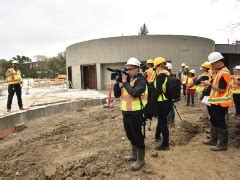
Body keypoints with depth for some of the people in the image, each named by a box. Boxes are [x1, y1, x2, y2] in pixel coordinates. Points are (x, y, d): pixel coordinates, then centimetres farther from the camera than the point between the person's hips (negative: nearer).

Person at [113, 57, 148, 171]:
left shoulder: (141, 80, -13)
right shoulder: (126, 79, 9)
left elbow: (134, 93, -30)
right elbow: (117, 94, 7)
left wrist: (125, 82, -21)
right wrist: (117, 82, -6)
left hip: (136, 113, -8)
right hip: (125, 112, 8)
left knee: (137, 136, 3)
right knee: (130, 135, 20)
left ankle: (140, 160, 18)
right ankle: (134, 154, 39)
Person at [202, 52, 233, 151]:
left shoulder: (224, 73, -19)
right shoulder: (218, 72, 12)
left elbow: (222, 90, -23)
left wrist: (210, 84, -18)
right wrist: (209, 83, -1)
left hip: (221, 102, -10)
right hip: (216, 101, 10)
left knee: (220, 123, 0)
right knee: (213, 121, 18)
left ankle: (223, 144, 12)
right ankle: (213, 140, 31)